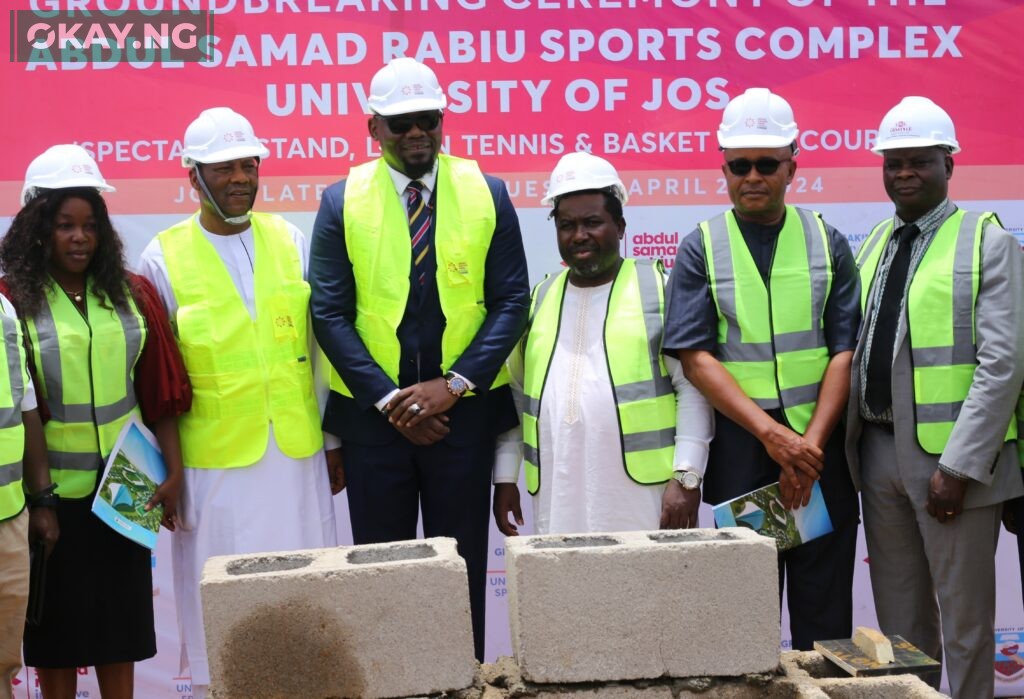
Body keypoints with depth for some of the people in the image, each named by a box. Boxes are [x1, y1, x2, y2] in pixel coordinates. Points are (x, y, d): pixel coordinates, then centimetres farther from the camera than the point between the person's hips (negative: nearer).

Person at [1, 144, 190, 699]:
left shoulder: (132, 295, 4)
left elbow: (159, 392, 5)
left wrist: (174, 471, 2)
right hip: (54, 488, -2)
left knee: (122, 607, 11)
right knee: (57, 613, 8)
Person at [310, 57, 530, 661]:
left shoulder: (486, 193, 2)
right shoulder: (343, 201, 1)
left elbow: (512, 300, -2)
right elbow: (330, 313, -3)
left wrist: (453, 385, -13)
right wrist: (389, 400, -11)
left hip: (464, 407, 0)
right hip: (372, 410, 0)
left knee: (463, 566, 9)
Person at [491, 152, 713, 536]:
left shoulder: (660, 289, 2)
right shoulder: (539, 299, 15)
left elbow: (693, 388, -2)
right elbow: (511, 394, 18)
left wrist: (687, 476, -9)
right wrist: (505, 478, 13)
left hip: (643, 495, -3)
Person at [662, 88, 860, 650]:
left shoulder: (827, 244, 7)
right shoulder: (701, 249, 2)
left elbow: (845, 350, 1)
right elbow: (695, 356, -6)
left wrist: (811, 443, -11)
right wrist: (772, 435, -15)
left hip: (822, 448, 1)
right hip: (739, 449, -1)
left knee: (825, 605, 6)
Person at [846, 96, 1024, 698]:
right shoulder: (874, 245, 13)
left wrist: (958, 466, -18)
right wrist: (845, 443, 4)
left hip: (950, 456, -5)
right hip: (878, 451, 5)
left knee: (963, 615, 4)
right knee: (898, 615, 14)